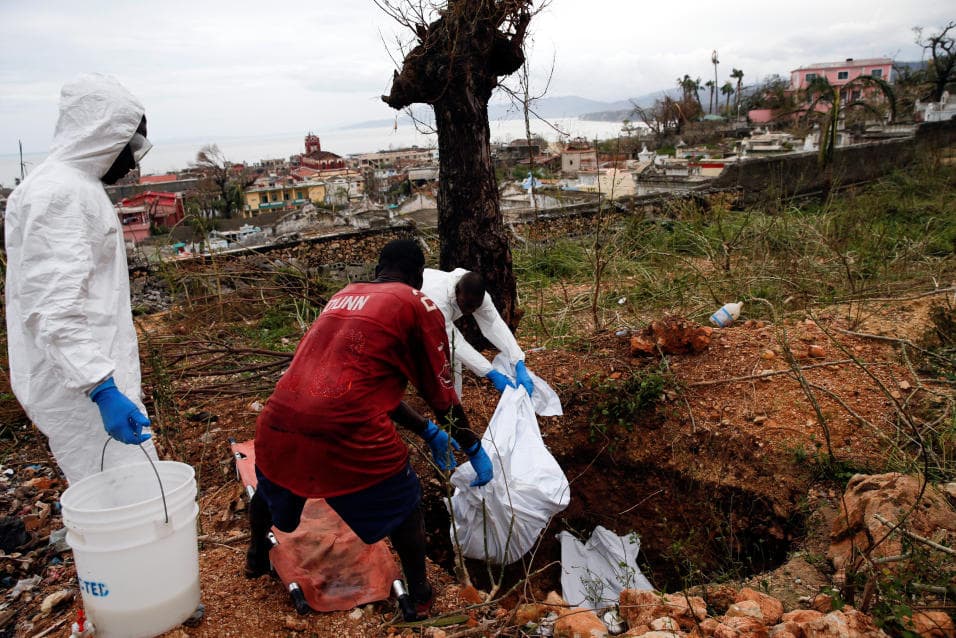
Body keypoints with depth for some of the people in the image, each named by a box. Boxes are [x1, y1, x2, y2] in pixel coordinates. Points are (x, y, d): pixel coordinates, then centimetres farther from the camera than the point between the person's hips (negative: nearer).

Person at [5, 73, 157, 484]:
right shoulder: (61, 193, -17)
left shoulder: (75, 185, 16)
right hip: (77, 382, -11)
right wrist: (102, 389, -33)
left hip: (91, 369, 11)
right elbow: (55, 310, -26)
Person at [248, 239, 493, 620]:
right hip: (348, 434, -5)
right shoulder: (418, 306, 4)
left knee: (271, 485, 37)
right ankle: (419, 595, 35)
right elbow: (441, 395, 6)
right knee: (404, 503, 23)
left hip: (279, 421, 6)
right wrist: (474, 449, 22)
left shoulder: (342, 296, 22)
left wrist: (427, 431, 35)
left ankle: (256, 557, 62)